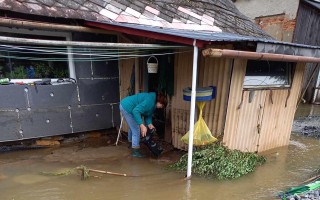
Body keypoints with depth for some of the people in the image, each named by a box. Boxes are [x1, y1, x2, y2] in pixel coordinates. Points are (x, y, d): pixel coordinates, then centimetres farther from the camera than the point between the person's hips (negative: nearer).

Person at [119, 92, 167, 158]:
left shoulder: (153, 104, 5)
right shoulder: (150, 101, -27)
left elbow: (148, 115, 9)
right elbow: (136, 111, -34)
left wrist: (149, 124, -10)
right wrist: (142, 125, -38)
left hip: (125, 105, 11)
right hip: (127, 107, -11)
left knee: (133, 127, 28)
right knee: (136, 129, -5)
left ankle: (131, 141, 52)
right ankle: (135, 152, 6)